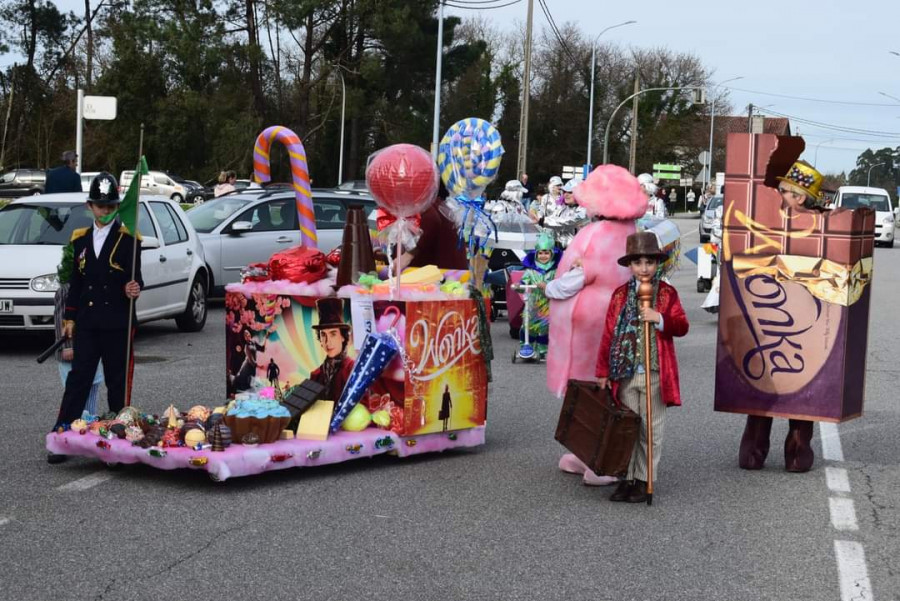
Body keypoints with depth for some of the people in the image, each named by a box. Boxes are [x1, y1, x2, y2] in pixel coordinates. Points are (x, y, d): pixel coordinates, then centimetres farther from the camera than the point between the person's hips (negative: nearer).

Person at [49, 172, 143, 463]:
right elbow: (75, 281, 15)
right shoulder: (81, 239, 13)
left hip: (117, 323, -3)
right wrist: (70, 317, 11)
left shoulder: (128, 238, 0)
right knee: (78, 379, 0)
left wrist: (133, 289, -24)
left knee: (117, 381, 5)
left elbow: (135, 277, -1)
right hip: (87, 322, 3)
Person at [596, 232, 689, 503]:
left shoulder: (667, 294, 1)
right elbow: (608, 334, 5)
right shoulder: (620, 294, 5)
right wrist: (603, 372, 2)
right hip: (624, 373, 2)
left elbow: (682, 326, -6)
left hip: (654, 375, -2)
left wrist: (659, 318, -25)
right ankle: (627, 478, 17)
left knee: (650, 430, 6)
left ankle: (644, 480, 15)